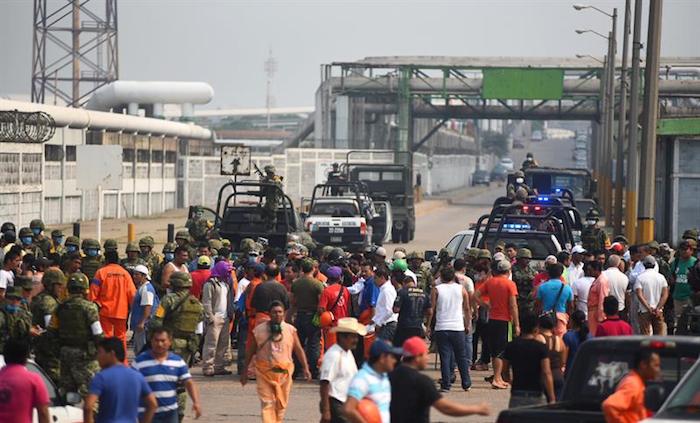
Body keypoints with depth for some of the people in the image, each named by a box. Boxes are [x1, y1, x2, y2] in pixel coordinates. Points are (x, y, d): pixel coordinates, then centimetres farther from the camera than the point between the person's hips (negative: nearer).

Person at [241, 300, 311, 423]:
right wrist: (245, 372, 8)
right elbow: (250, 352, 6)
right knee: (267, 404, -10)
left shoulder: (290, 330, 2)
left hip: (284, 372, 2)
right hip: (264, 372, -2)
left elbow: (299, 350, 8)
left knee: (281, 404, 9)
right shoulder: (259, 330, -2)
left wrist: (306, 368, 1)